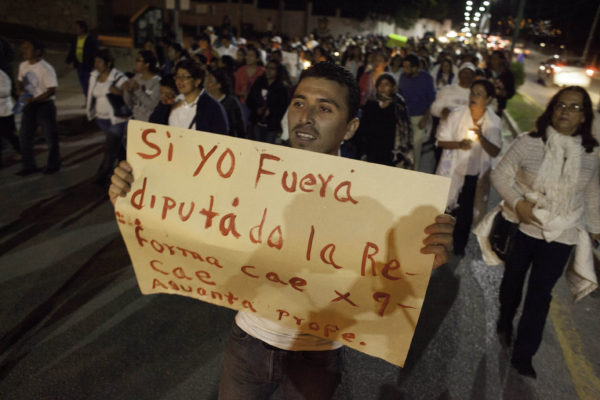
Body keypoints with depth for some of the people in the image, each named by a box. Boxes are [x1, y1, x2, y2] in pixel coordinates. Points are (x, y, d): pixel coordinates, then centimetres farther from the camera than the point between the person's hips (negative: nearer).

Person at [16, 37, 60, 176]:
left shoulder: (46, 69, -18)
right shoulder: (23, 66, 4)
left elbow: (52, 90, -21)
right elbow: (19, 80, 20)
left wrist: (33, 99, -22)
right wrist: (19, 90, -2)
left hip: (44, 106, -7)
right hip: (29, 106, 7)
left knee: (51, 137, 6)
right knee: (24, 137, 9)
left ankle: (53, 165, 24)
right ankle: (29, 166, 23)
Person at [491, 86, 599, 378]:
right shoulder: (528, 143, -13)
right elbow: (500, 175, -8)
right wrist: (518, 202, -21)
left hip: (560, 237, 1)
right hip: (522, 228, -1)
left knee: (540, 294, 6)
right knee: (513, 279, 19)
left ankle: (523, 354, 20)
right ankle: (505, 322, 48)